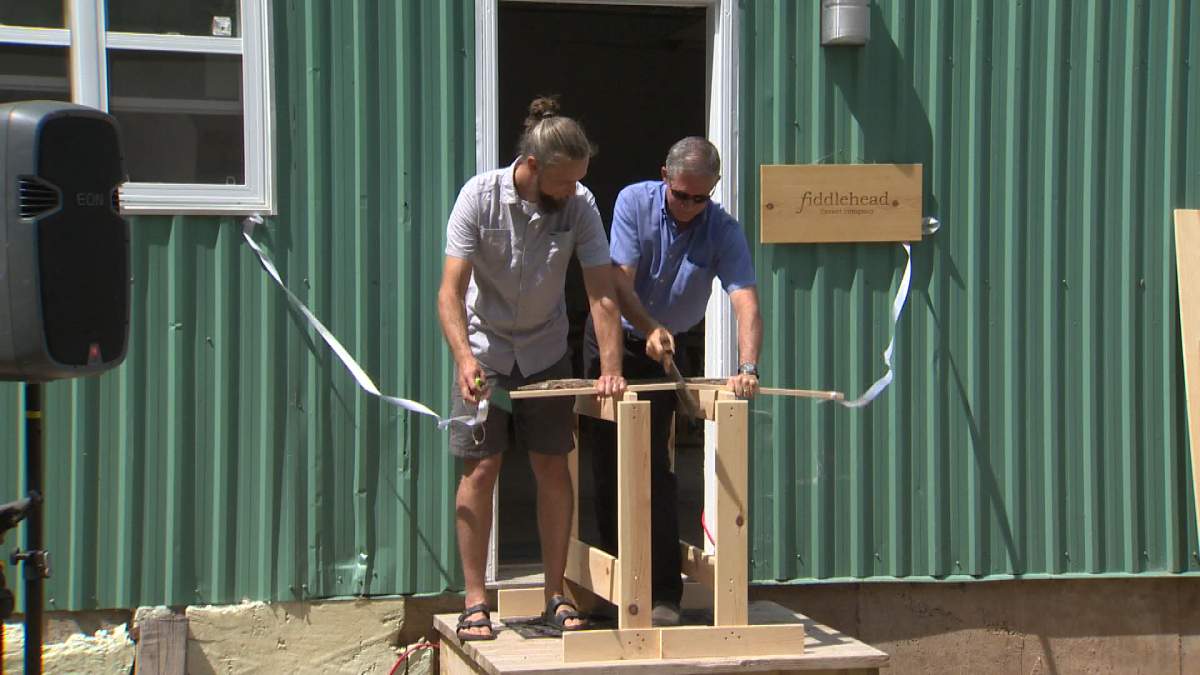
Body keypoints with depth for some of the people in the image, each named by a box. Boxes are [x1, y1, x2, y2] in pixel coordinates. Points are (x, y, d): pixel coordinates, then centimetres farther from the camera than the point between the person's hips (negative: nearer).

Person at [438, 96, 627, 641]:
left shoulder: (579, 205, -14)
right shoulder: (480, 196, -20)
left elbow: (602, 293, -14)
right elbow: (451, 290, -23)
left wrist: (610, 370, -24)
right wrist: (465, 358, -37)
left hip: (545, 352, 2)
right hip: (484, 353, -2)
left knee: (553, 468, 2)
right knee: (480, 470, -5)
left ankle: (556, 596, 12)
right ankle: (475, 601, 3)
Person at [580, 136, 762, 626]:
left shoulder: (724, 232, -17)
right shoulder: (634, 202, -15)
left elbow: (746, 302, -29)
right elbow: (620, 280, -19)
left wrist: (748, 369, -45)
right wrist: (650, 328, -36)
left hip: (669, 350, -1)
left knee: (653, 463, -11)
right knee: (605, 458, 5)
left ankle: (665, 593, -8)